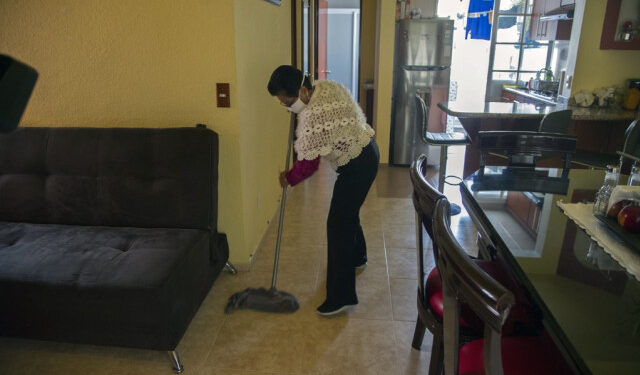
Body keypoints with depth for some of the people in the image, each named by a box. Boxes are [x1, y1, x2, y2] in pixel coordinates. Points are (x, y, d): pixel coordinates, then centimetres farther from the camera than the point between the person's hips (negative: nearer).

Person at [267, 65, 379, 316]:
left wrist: (288, 178, -2)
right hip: (366, 150, 10)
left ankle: (342, 297, 1)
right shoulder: (328, 86, 0)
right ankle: (357, 258, 49)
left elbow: (307, 165, -23)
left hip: (357, 165, -10)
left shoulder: (313, 117, -28)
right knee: (348, 211, 25)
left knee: (338, 224, -6)